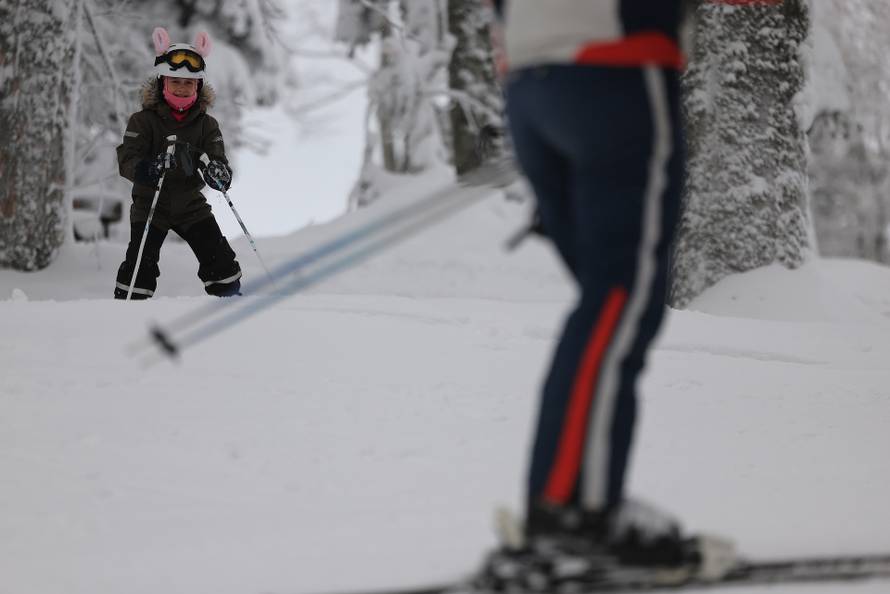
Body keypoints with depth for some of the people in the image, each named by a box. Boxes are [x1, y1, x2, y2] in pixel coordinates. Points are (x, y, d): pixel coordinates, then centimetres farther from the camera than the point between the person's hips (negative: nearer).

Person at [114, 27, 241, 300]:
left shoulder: (206, 125, -1)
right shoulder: (143, 121, -9)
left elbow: (219, 162, -10)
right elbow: (127, 161, -19)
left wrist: (218, 174, -36)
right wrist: (150, 168, -42)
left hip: (191, 205, 3)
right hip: (150, 206, -3)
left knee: (220, 261, -3)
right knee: (141, 265, -15)